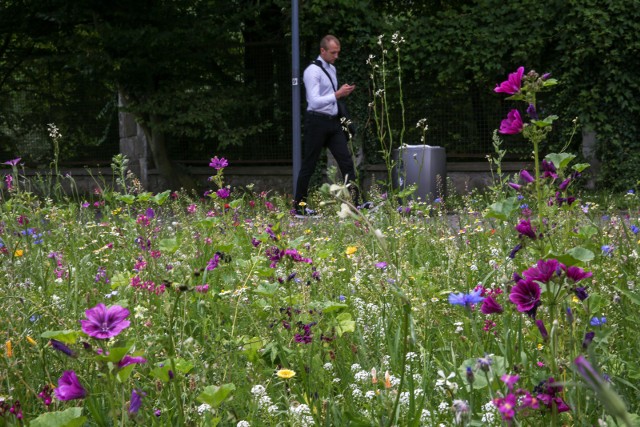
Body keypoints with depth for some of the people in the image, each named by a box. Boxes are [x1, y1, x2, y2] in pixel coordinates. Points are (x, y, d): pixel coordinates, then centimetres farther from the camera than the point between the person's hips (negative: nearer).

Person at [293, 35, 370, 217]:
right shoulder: (313, 71, -13)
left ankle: (355, 201, -2)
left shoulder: (332, 69, 15)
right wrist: (337, 94, -24)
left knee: (346, 161, -1)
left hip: (333, 121, 8)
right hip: (317, 121, -8)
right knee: (309, 165, 0)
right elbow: (314, 101, -21)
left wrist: (343, 93, 6)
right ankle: (299, 205, 9)